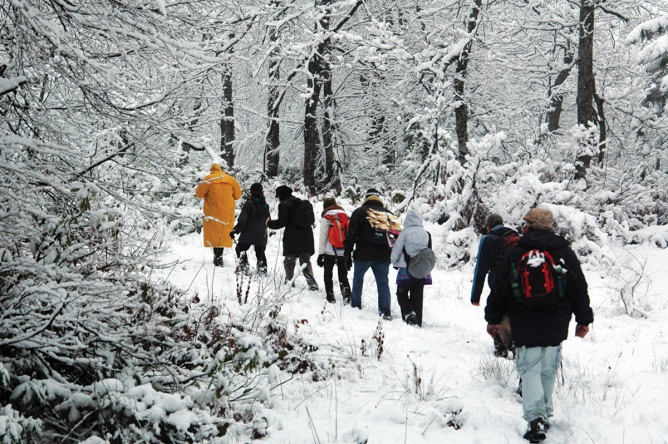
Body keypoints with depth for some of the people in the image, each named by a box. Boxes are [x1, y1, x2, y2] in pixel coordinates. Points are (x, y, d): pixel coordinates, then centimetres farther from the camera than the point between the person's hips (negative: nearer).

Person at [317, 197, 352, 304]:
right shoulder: (346, 217, 7)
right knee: (343, 275, 11)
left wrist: (320, 254, -3)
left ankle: (330, 296, 8)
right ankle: (346, 295, -4)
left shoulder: (326, 219, -5)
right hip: (344, 252, 3)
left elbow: (323, 238, -6)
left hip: (330, 252, -3)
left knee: (328, 275, 11)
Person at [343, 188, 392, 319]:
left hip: (363, 255, -2)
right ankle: (386, 311, -3)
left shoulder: (359, 212, 1)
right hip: (383, 256, 2)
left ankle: (355, 305, 20)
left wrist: (348, 254, 0)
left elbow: (351, 235, -3)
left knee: (358, 278, 16)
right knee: (383, 282, 5)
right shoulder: (388, 214, 10)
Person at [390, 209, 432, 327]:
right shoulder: (426, 234, 3)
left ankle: (408, 313, -13)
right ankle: (418, 322, 11)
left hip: (407, 269, -4)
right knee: (417, 296, 11)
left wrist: (394, 262, 13)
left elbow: (397, 249, -5)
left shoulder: (405, 232, -10)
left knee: (402, 293, 10)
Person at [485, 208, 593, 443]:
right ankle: (545, 415, 19)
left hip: (525, 326, -2)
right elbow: (580, 288, 5)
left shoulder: (515, 253, -1)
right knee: (548, 370, 13)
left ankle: (535, 418, -15)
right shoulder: (564, 252, 2)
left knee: (530, 370, 0)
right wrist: (584, 320, 13)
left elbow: (500, 289, 3)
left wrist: (493, 318, 13)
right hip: (556, 326, 2)